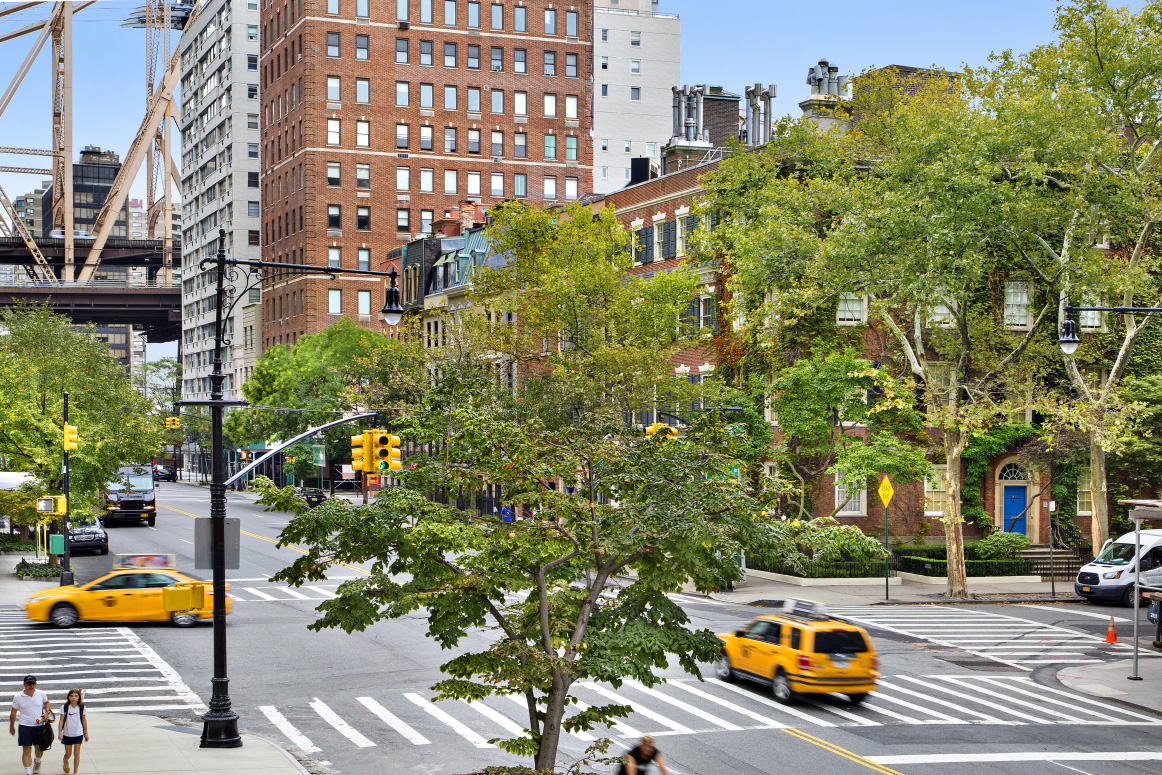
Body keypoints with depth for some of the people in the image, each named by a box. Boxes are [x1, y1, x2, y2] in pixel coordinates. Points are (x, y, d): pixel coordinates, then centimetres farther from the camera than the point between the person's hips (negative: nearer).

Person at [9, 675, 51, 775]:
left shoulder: (41, 694, -2)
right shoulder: (18, 697, -6)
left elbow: (47, 703, 18)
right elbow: (13, 712, 3)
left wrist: (46, 712, -1)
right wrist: (11, 727, 9)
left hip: (39, 726, 2)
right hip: (25, 726, -2)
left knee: (39, 748, 13)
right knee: (26, 750, -4)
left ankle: (37, 761, 45)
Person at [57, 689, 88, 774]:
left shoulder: (82, 707, -3)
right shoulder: (65, 707, -7)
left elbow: (84, 721, 5)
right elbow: (61, 720, -4)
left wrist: (86, 733, 8)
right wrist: (60, 732, -11)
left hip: (79, 734, 0)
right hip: (67, 734, 0)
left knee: (77, 753, -3)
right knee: (68, 754, 9)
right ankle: (65, 762, 44)